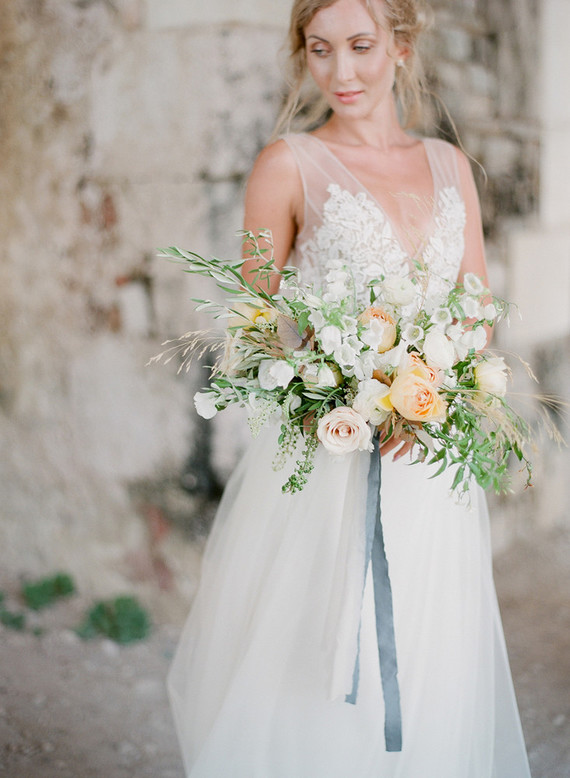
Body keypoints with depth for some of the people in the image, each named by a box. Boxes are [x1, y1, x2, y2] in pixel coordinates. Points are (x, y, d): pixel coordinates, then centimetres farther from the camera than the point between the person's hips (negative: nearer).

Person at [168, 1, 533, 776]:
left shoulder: (449, 164, 11)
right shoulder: (288, 165, -1)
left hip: (431, 466, 4)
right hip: (325, 463, -3)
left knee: (426, 684, 11)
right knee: (307, 685, 2)